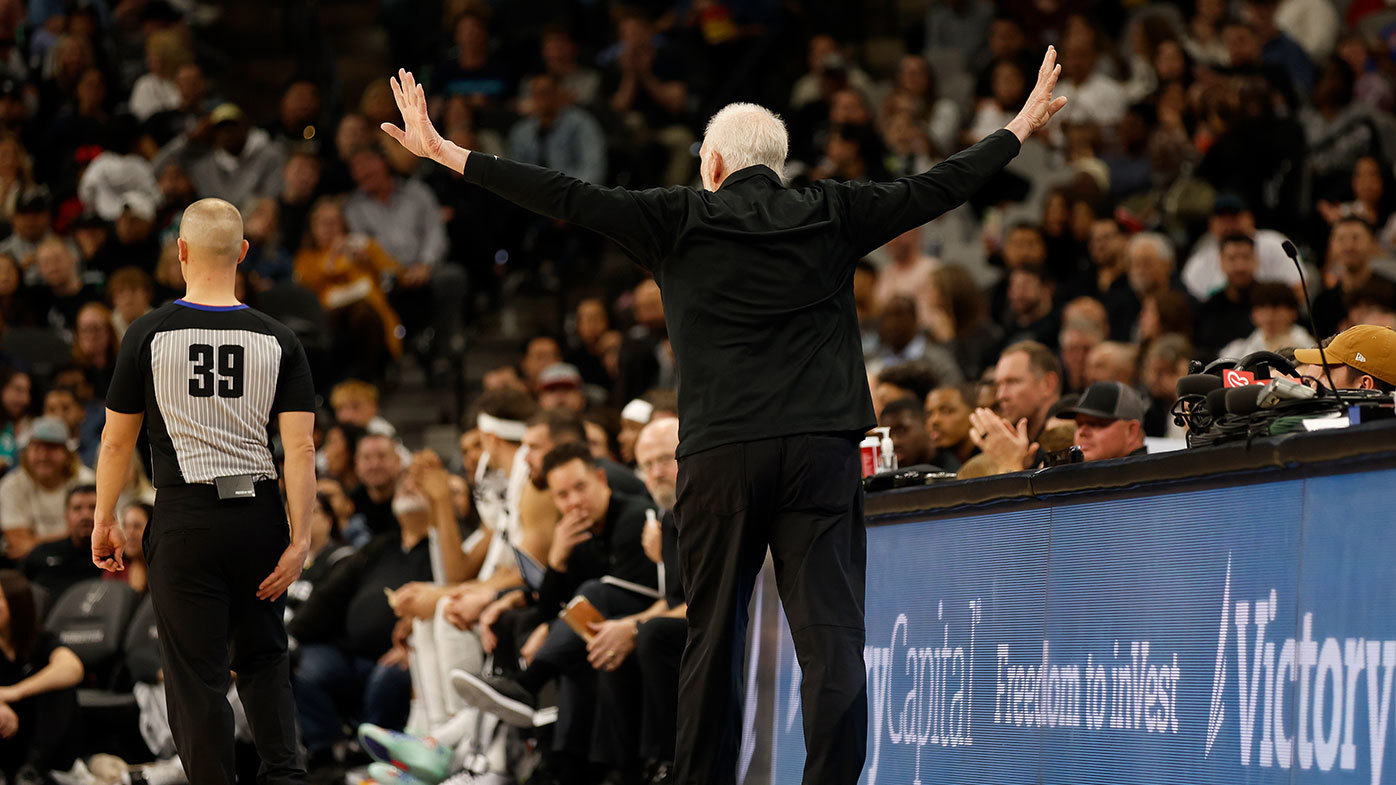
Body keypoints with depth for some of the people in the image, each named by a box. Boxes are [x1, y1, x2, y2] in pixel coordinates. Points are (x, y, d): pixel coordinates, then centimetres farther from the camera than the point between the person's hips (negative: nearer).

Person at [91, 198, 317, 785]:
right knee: (262, 658, 19)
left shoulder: (150, 335, -4)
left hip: (185, 520, -3)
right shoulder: (278, 342, 0)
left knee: (197, 676, 2)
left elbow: (116, 441, 3)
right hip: (259, 516, 3)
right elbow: (300, 450, -5)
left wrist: (105, 522, 14)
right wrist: (300, 540, -3)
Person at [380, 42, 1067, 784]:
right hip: (822, 448, 1)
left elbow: (567, 197, 1)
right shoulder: (829, 215, 10)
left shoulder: (682, 220, 4)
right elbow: (937, 188, 16)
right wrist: (1022, 126, 31)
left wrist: (445, 152, 5)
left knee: (713, 639, 8)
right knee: (832, 637, -4)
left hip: (721, 454, -1)